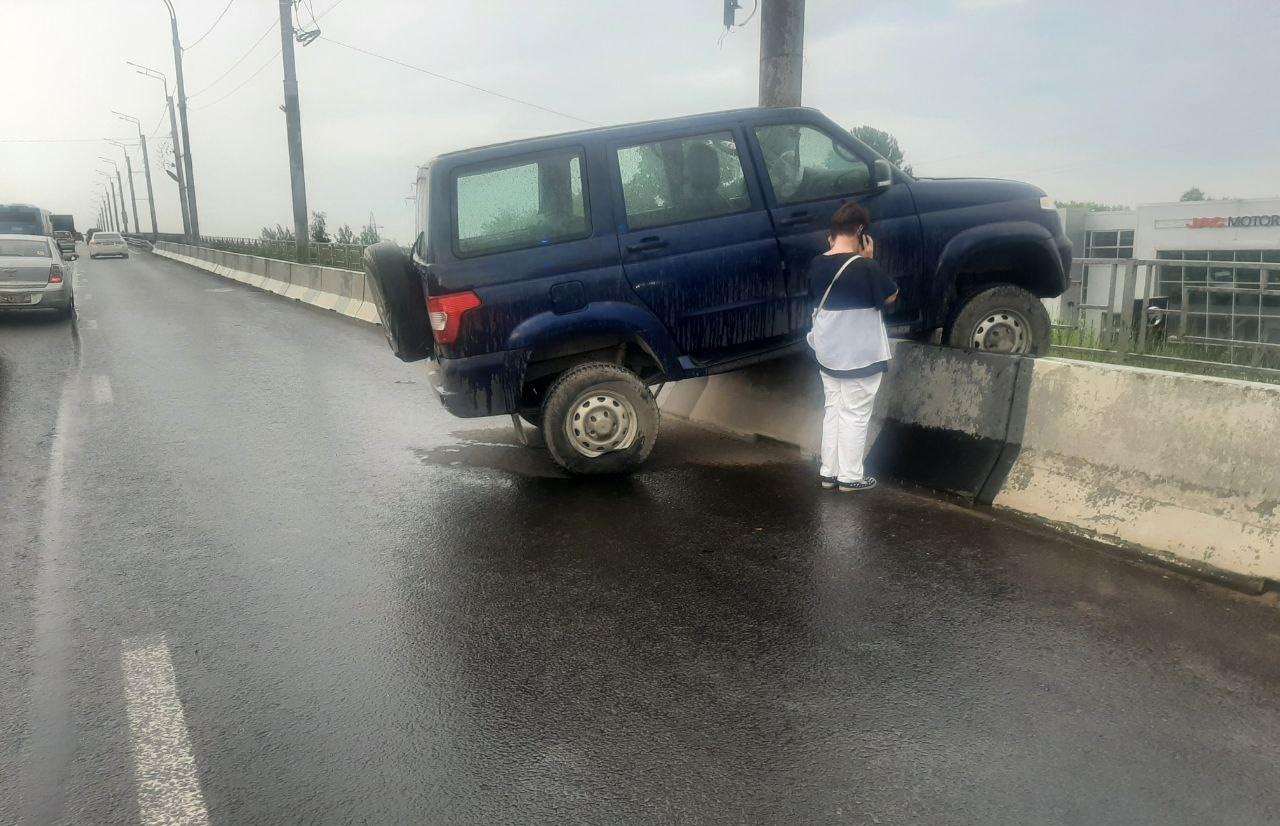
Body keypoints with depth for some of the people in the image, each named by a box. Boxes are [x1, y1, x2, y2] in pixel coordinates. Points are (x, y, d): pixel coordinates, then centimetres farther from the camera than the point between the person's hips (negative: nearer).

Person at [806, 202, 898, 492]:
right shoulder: (864, 267, -19)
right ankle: (850, 476, 12)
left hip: (827, 352, 6)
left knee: (833, 409, 16)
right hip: (860, 354, -6)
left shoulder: (817, 264, -1)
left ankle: (828, 472, 21)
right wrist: (869, 261, -4)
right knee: (855, 415, 4)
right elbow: (891, 296, -6)